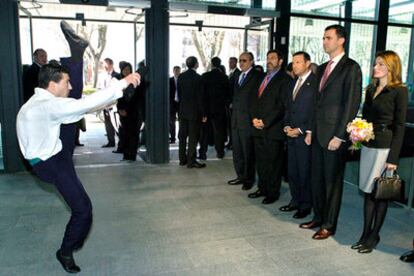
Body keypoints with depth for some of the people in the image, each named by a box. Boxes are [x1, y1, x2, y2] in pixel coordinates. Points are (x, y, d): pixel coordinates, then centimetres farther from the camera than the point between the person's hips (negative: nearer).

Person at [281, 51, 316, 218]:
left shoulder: (315, 82, -9)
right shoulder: (294, 83, 16)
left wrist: (301, 130, -13)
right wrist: (287, 126, 6)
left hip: (305, 135, -7)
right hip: (291, 134, 7)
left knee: (305, 172, 2)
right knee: (292, 171, 12)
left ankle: (306, 206, 16)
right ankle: (295, 201, 25)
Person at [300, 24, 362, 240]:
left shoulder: (351, 68, -8)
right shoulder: (322, 68, 16)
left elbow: (351, 104, -13)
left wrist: (339, 136, -16)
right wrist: (310, 130, 12)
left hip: (334, 135, -7)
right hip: (317, 133, 7)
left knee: (333, 181, 4)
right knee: (316, 179, 14)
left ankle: (328, 225, 17)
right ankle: (318, 217, 29)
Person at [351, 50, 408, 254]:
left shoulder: (399, 91, -7)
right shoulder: (370, 90, 13)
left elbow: (399, 126, -10)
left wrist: (393, 158, -13)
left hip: (385, 147, -6)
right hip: (368, 145, 7)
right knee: (367, 191, 10)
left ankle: (374, 235, 16)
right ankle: (366, 233, 20)